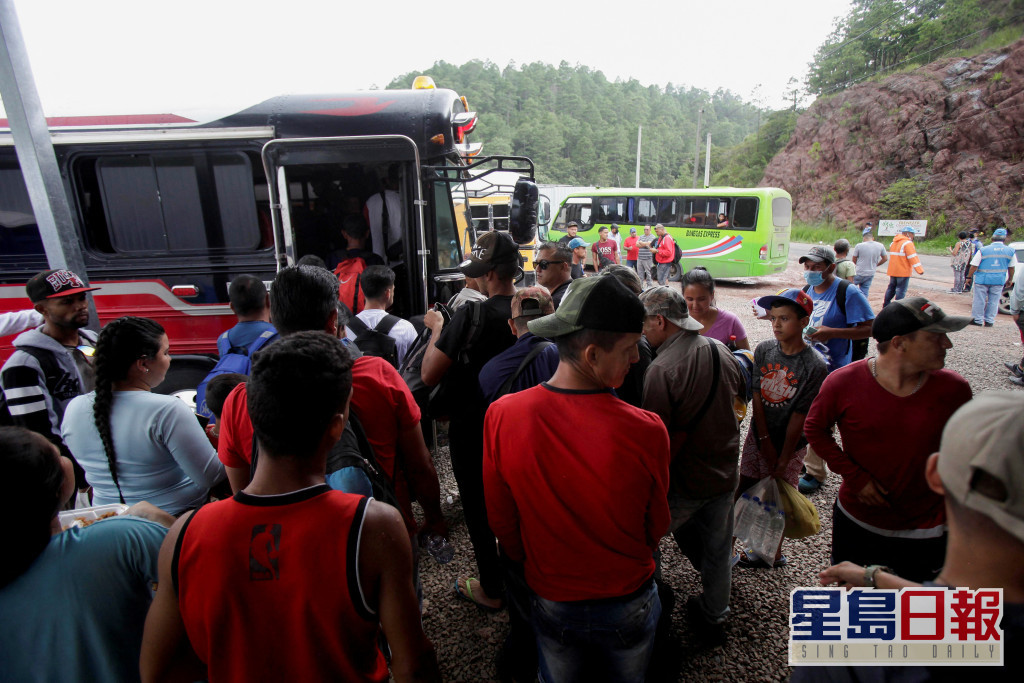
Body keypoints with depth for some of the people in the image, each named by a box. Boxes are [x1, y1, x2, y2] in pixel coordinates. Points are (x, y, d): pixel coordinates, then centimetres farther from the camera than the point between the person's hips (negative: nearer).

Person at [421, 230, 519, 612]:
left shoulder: (470, 316, -25)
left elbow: (429, 375, -23)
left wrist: (437, 328, -7)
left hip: (472, 430, -5)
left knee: (478, 509, 15)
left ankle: (491, 590, 33)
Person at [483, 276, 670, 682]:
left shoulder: (501, 416, -26)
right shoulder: (647, 432, -31)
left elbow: (502, 522, -10)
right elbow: (657, 527, -11)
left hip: (551, 602, 1)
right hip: (628, 603, 0)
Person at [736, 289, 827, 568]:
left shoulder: (814, 365, -19)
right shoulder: (763, 350, -7)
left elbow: (799, 416, -16)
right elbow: (757, 396, -6)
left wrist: (783, 461, -13)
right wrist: (765, 441, -8)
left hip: (790, 442, -3)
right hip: (758, 436, 4)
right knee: (744, 492, 10)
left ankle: (772, 553, 31)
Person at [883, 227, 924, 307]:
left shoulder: (893, 243, 13)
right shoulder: (907, 243, -13)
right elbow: (913, 258, -17)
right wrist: (920, 270, -15)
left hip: (892, 270, 8)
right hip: (903, 272, -8)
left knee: (891, 288, 17)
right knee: (901, 290, -4)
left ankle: (886, 305, 21)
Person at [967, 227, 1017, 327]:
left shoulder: (983, 250, -9)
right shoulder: (1011, 251, 1)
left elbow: (974, 266, -8)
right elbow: (1012, 268, 8)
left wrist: (969, 277, 3)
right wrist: (1010, 280, 20)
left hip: (982, 279, -3)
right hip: (999, 281, 3)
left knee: (979, 300, 5)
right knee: (994, 301, 10)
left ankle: (978, 320, 9)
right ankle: (989, 321, 13)